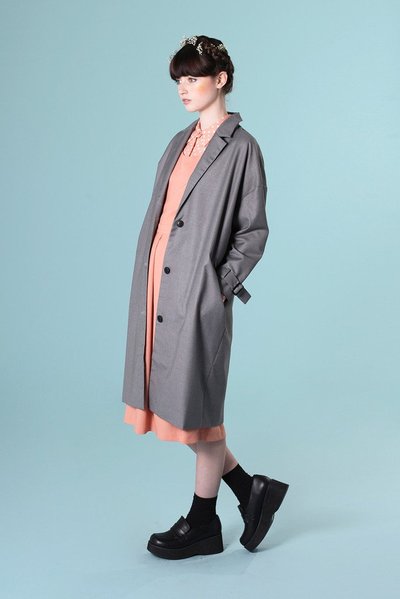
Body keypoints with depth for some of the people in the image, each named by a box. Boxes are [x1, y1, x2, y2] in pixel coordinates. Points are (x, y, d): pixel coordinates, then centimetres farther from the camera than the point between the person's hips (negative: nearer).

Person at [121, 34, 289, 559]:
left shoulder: (241, 148, -5)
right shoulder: (180, 142, 16)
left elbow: (254, 231, -7)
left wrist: (222, 284, -14)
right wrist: (147, 280, 7)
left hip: (199, 297, -8)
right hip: (158, 291, 8)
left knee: (197, 408, 2)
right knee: (170, 401, 11)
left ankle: (203, 523, 21)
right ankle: (251, 489, 27)